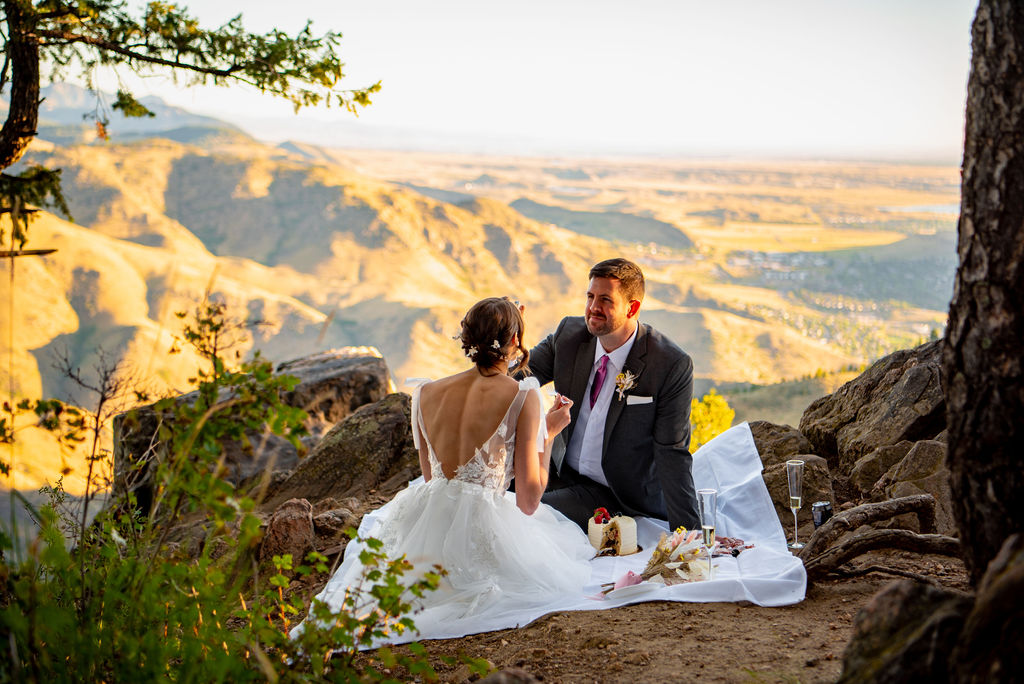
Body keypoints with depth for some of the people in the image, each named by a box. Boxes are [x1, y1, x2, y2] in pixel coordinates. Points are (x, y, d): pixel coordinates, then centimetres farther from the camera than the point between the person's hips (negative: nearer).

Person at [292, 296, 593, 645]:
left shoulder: (425, 394, 6)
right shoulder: (523, 396, -8)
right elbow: (528, 501, -7)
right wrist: (549, 432, 6)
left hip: (424, 529, 7)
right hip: (483, 530, -6)